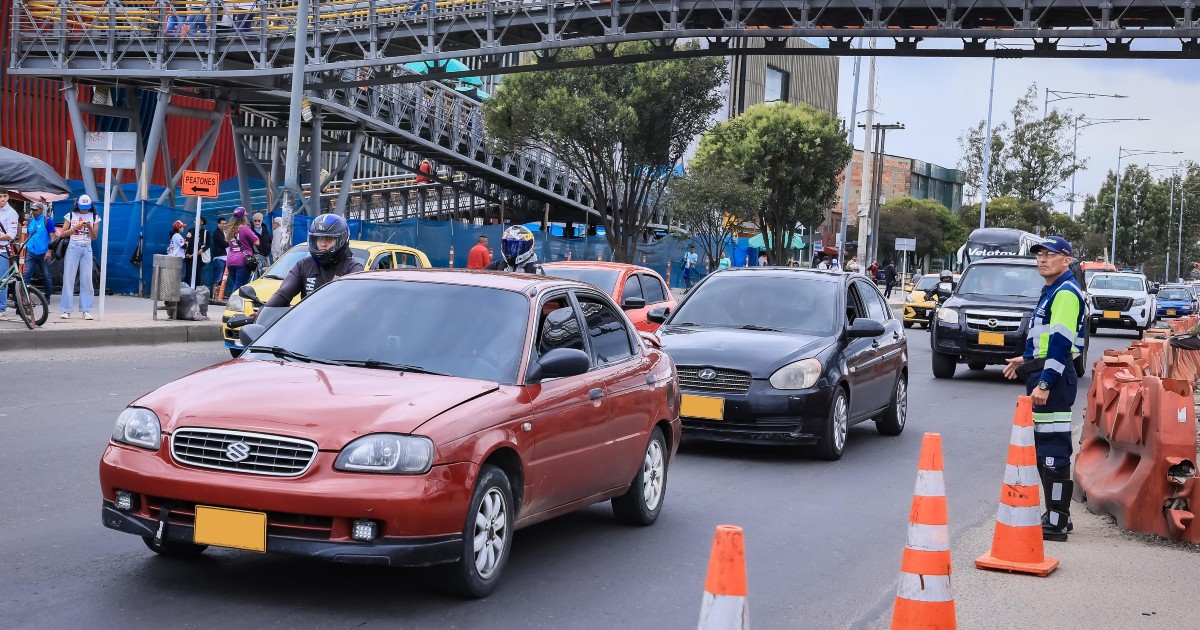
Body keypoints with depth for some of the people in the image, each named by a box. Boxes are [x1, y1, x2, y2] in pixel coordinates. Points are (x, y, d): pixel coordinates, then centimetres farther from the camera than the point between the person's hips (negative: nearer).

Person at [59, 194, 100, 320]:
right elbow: (63, 233, 3)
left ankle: (86, 311, 0)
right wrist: (76, 228, -12)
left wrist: (89, 227, -15)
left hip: (86, 249, 1)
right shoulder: (71, 215, 6)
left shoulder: (94, 217, 8)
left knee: (86, 280, -2)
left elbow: (94, 237, 5)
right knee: (68, 279, -3)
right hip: (72, 248, -1)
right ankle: (66, 310, -1)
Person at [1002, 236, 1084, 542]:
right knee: (1044, 450, 16)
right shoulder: (1052, 291, 21)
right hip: (1044, 375, 11)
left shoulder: (1066, 293, -13)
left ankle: (1056, 523, -9)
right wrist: (1026, 361, 25)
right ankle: (1057, 515, 25)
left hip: (1053, 379, -11)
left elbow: (1061, 343, -21)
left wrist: (1045, 383, -26)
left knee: (1053, 450, -10)